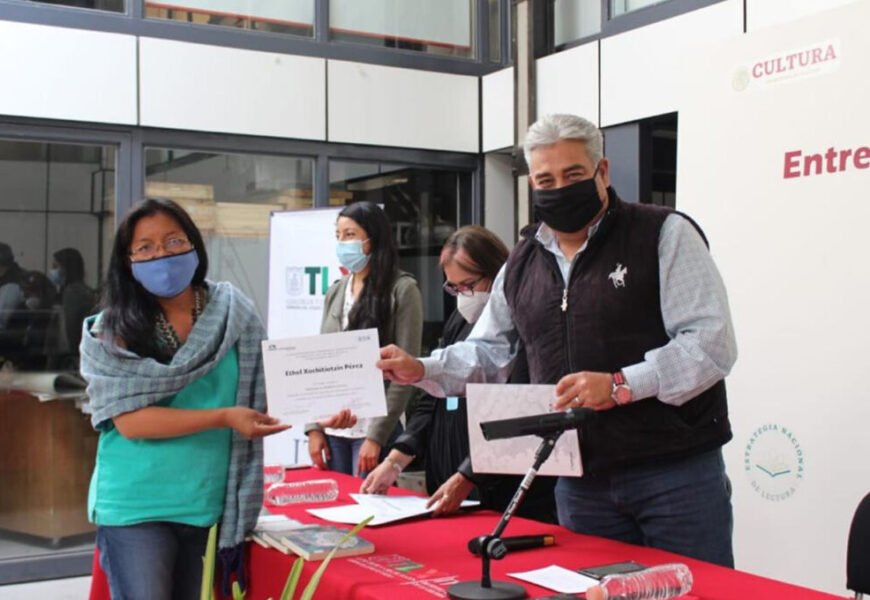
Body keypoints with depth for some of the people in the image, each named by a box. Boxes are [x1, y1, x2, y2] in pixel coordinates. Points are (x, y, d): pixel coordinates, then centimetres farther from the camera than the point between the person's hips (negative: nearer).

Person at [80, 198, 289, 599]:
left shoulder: (234, 314, 1)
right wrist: (224, 418, -20)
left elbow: (263, 396, 5)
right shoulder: (113, 331, -5)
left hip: (212, 505, 3)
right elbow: (130, 420, -14)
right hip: (136, 507, -3)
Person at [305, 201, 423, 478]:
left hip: (375, 427, -5)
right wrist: (314, 427, 4)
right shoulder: (336, 292, 12)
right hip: (333, 429, 6)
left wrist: (376, 435, -14)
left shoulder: (402, 289, -5)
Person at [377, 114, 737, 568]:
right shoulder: (522, 263, 12)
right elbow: (487, 352, 19)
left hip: (676, 473, -4)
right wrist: (421, 370, 1)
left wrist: (620, 385, -24)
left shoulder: (663, 235, -7)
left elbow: (711, 342, -14)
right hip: (581, 482, 5)